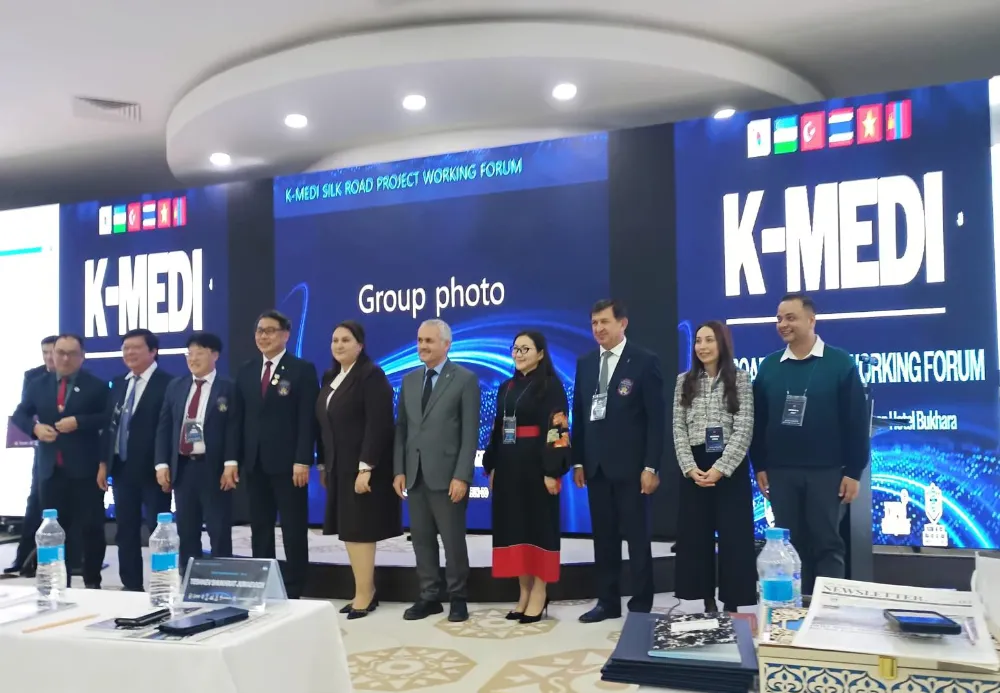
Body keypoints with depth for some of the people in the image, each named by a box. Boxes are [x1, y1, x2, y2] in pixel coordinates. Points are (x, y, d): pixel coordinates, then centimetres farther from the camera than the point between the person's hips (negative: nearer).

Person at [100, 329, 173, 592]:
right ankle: (131, 585, 23)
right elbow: (110, 425, 14)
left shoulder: (167, 383, -10)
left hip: (151, 468, -7)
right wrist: (104, 462, 9)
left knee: (159, 530, 0)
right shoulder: (118, 384, 14)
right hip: (121, 467, 7)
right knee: (125, 530, 12)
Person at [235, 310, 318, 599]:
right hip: (254, 463, 5)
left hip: (287, 462, -5)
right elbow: (240, 417, 11)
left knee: (294, 530, 2)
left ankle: (294, 592, 10)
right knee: (260, 529, 11)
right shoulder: (246, 371, 13)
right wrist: (235, 458, 3)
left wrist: (303, 460, -16)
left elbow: (308, 419, -9)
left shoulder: (302, 369, -2)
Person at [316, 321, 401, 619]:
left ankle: (363, 597, 5)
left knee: (360, 530, -4)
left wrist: (365, 467, -23)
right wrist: (324, 465, 13)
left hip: (363, 467, -8)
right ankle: (367, 591, 20)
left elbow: (378, 425, -18)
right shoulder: (330, 377, 13)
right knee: (349, 530, 10)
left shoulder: (371, 375, -11)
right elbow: (325, 424, 15)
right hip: (339, 468, 8)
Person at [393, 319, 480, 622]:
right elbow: (401, 429, 12)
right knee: (422, 539, 10)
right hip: (415, 475, 5)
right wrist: (399, 470, 4)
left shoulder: (465, 379, -4)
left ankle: (458, 598, 19)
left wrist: (462, 476, -15)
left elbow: (470, 433, -9)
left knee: (453, 540, 4)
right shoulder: (409, 380, 13)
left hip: (447, 475, -5)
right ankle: (429, 597, 22)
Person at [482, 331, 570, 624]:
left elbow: (557, 430, -12)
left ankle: (539, 592, 11)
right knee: (513, 525, 8)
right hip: (508, 465, 7)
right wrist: (491, 467, 11)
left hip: (536, 464, -7)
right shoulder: (506, 387, 14)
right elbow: (497, 429, 15)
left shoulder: (551, 385, -6)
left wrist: (552, 471, -18)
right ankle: (525, 592, 19)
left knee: (538, 524, 0)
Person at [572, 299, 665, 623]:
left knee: (637, 536, 4)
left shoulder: (645, 361, -5)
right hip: (596, 465, 5)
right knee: (603, 537, 11)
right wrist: (577, 461, 7)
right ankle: (608, 601, 21)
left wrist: (651, 466, -13)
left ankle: (641, 604, 15)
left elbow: (656, 418, -8)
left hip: (631, 465, -5)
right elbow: (579, 414, 12)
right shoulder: (585, 363, 10)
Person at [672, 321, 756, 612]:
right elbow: (679, 429, 4)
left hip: (730, 467, -2)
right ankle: (708, 602, 18)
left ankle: (732, 604, 11)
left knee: (734, 537, 1)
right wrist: (690, 467, -9)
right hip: (694, 468, 3)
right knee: (697, 536, 6)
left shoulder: (740, 379, -1)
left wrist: (720, 468, -15)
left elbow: (744, 429, -7)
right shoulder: (684, 381, 7)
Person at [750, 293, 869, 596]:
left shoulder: (840, 363, -3)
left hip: (827, 472, -3)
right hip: (780, 472, 3)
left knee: (827, 543, 5)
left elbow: (856, 421, -4)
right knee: (791, 544, 9)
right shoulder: (769, 366, 6)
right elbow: (758, 420, 9)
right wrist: (759, 466, 5)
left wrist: (853, 471, -7)